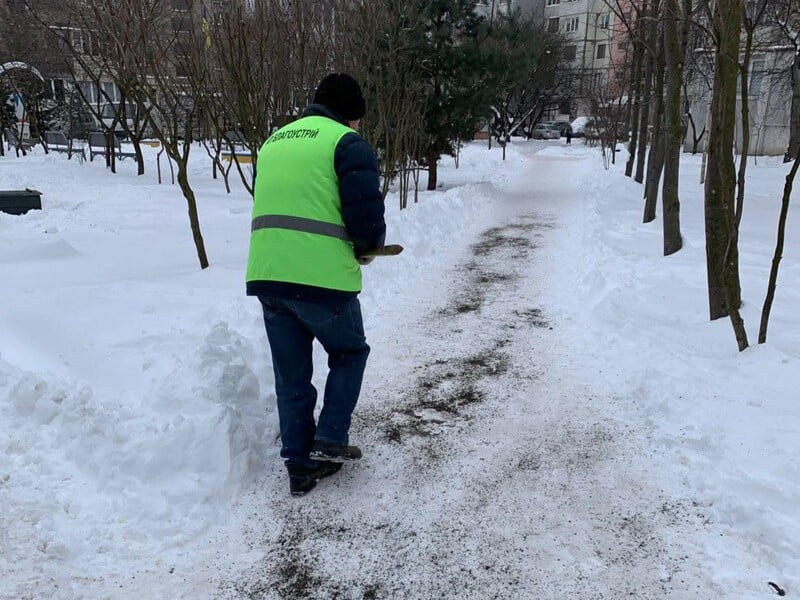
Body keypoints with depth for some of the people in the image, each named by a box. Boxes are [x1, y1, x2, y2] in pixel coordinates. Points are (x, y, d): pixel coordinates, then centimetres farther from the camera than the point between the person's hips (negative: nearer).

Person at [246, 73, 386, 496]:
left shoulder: (274, 141, 21)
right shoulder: (347, 142, -2)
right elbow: (367, 212, -11)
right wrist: (367, 247, 9)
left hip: (266, 274, 6)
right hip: (321, 276, -6)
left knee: (291, 374, 15)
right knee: (349, 352, 20)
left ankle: (300, 464, 23)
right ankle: (330, 439, 14)